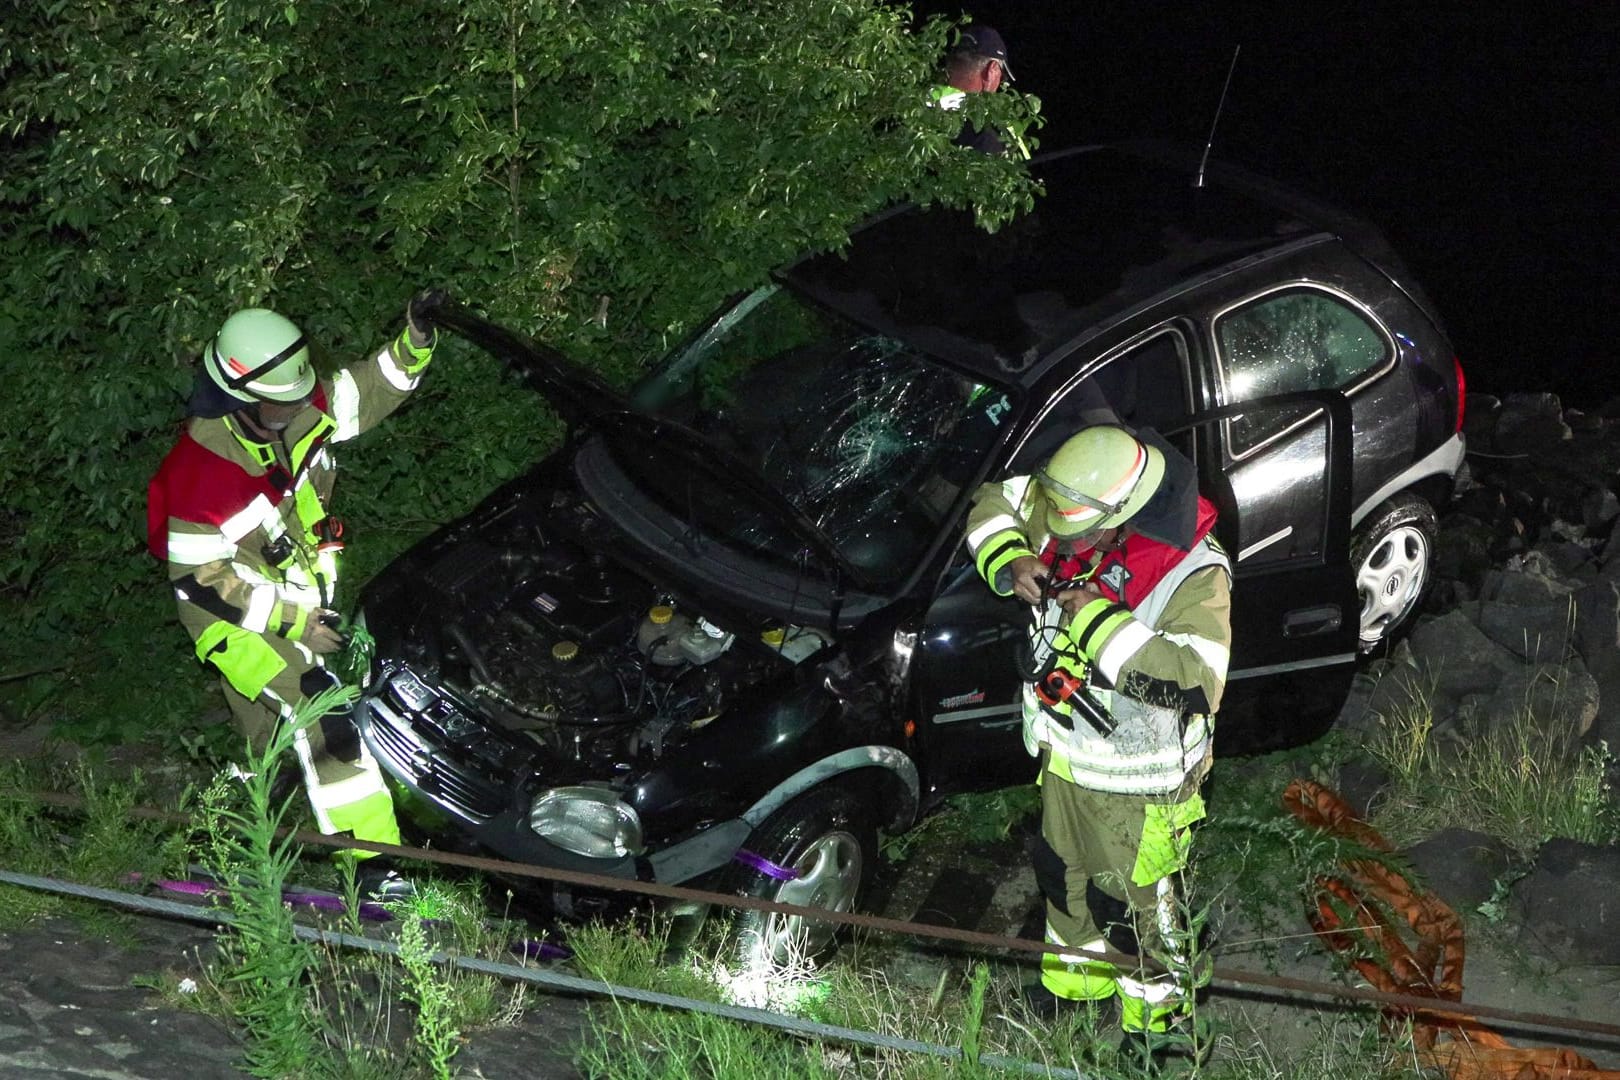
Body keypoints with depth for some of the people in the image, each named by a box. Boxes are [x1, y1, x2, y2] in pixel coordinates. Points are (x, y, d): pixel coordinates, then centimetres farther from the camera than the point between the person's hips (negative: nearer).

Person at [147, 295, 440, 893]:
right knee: (324, 715, -21)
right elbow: (198, 577, -24)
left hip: (302, 593, 8)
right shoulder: (204, 469, -29)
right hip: (234, 613, -8)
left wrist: (414, 345, -15)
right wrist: (291, 620, -24)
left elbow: (366, 390, 5)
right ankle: (374, 869, -21)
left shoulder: (299, 411, -10)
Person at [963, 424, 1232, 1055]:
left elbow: (1196, 682, -44)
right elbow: (992, 502, 3)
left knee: (1132, 907, 14)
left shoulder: (1194, 576, -33)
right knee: (1064, 876, 29)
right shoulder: (1068, 511, -14)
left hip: (1138, 788, -7)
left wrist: (1100, 621, -40)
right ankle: (1077, 976, 57)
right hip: (1064, 756, 7)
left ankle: (1153, 1017, 40)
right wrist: (1010, 563, -18)